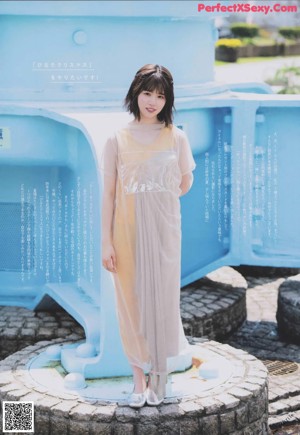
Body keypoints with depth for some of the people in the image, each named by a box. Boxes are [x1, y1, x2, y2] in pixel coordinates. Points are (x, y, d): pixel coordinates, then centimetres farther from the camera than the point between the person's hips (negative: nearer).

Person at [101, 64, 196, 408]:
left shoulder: (176, 137, 1)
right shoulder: (117, 140, -1)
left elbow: (185, 183, 15)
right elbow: (109, 192, -1)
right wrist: (106, 241, -4)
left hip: (164, 229, 0)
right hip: (128, 230, 0)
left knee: (162, 299, 4)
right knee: (131, 300, 5)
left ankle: (159, 377, 17)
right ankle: (139, 379, 17)